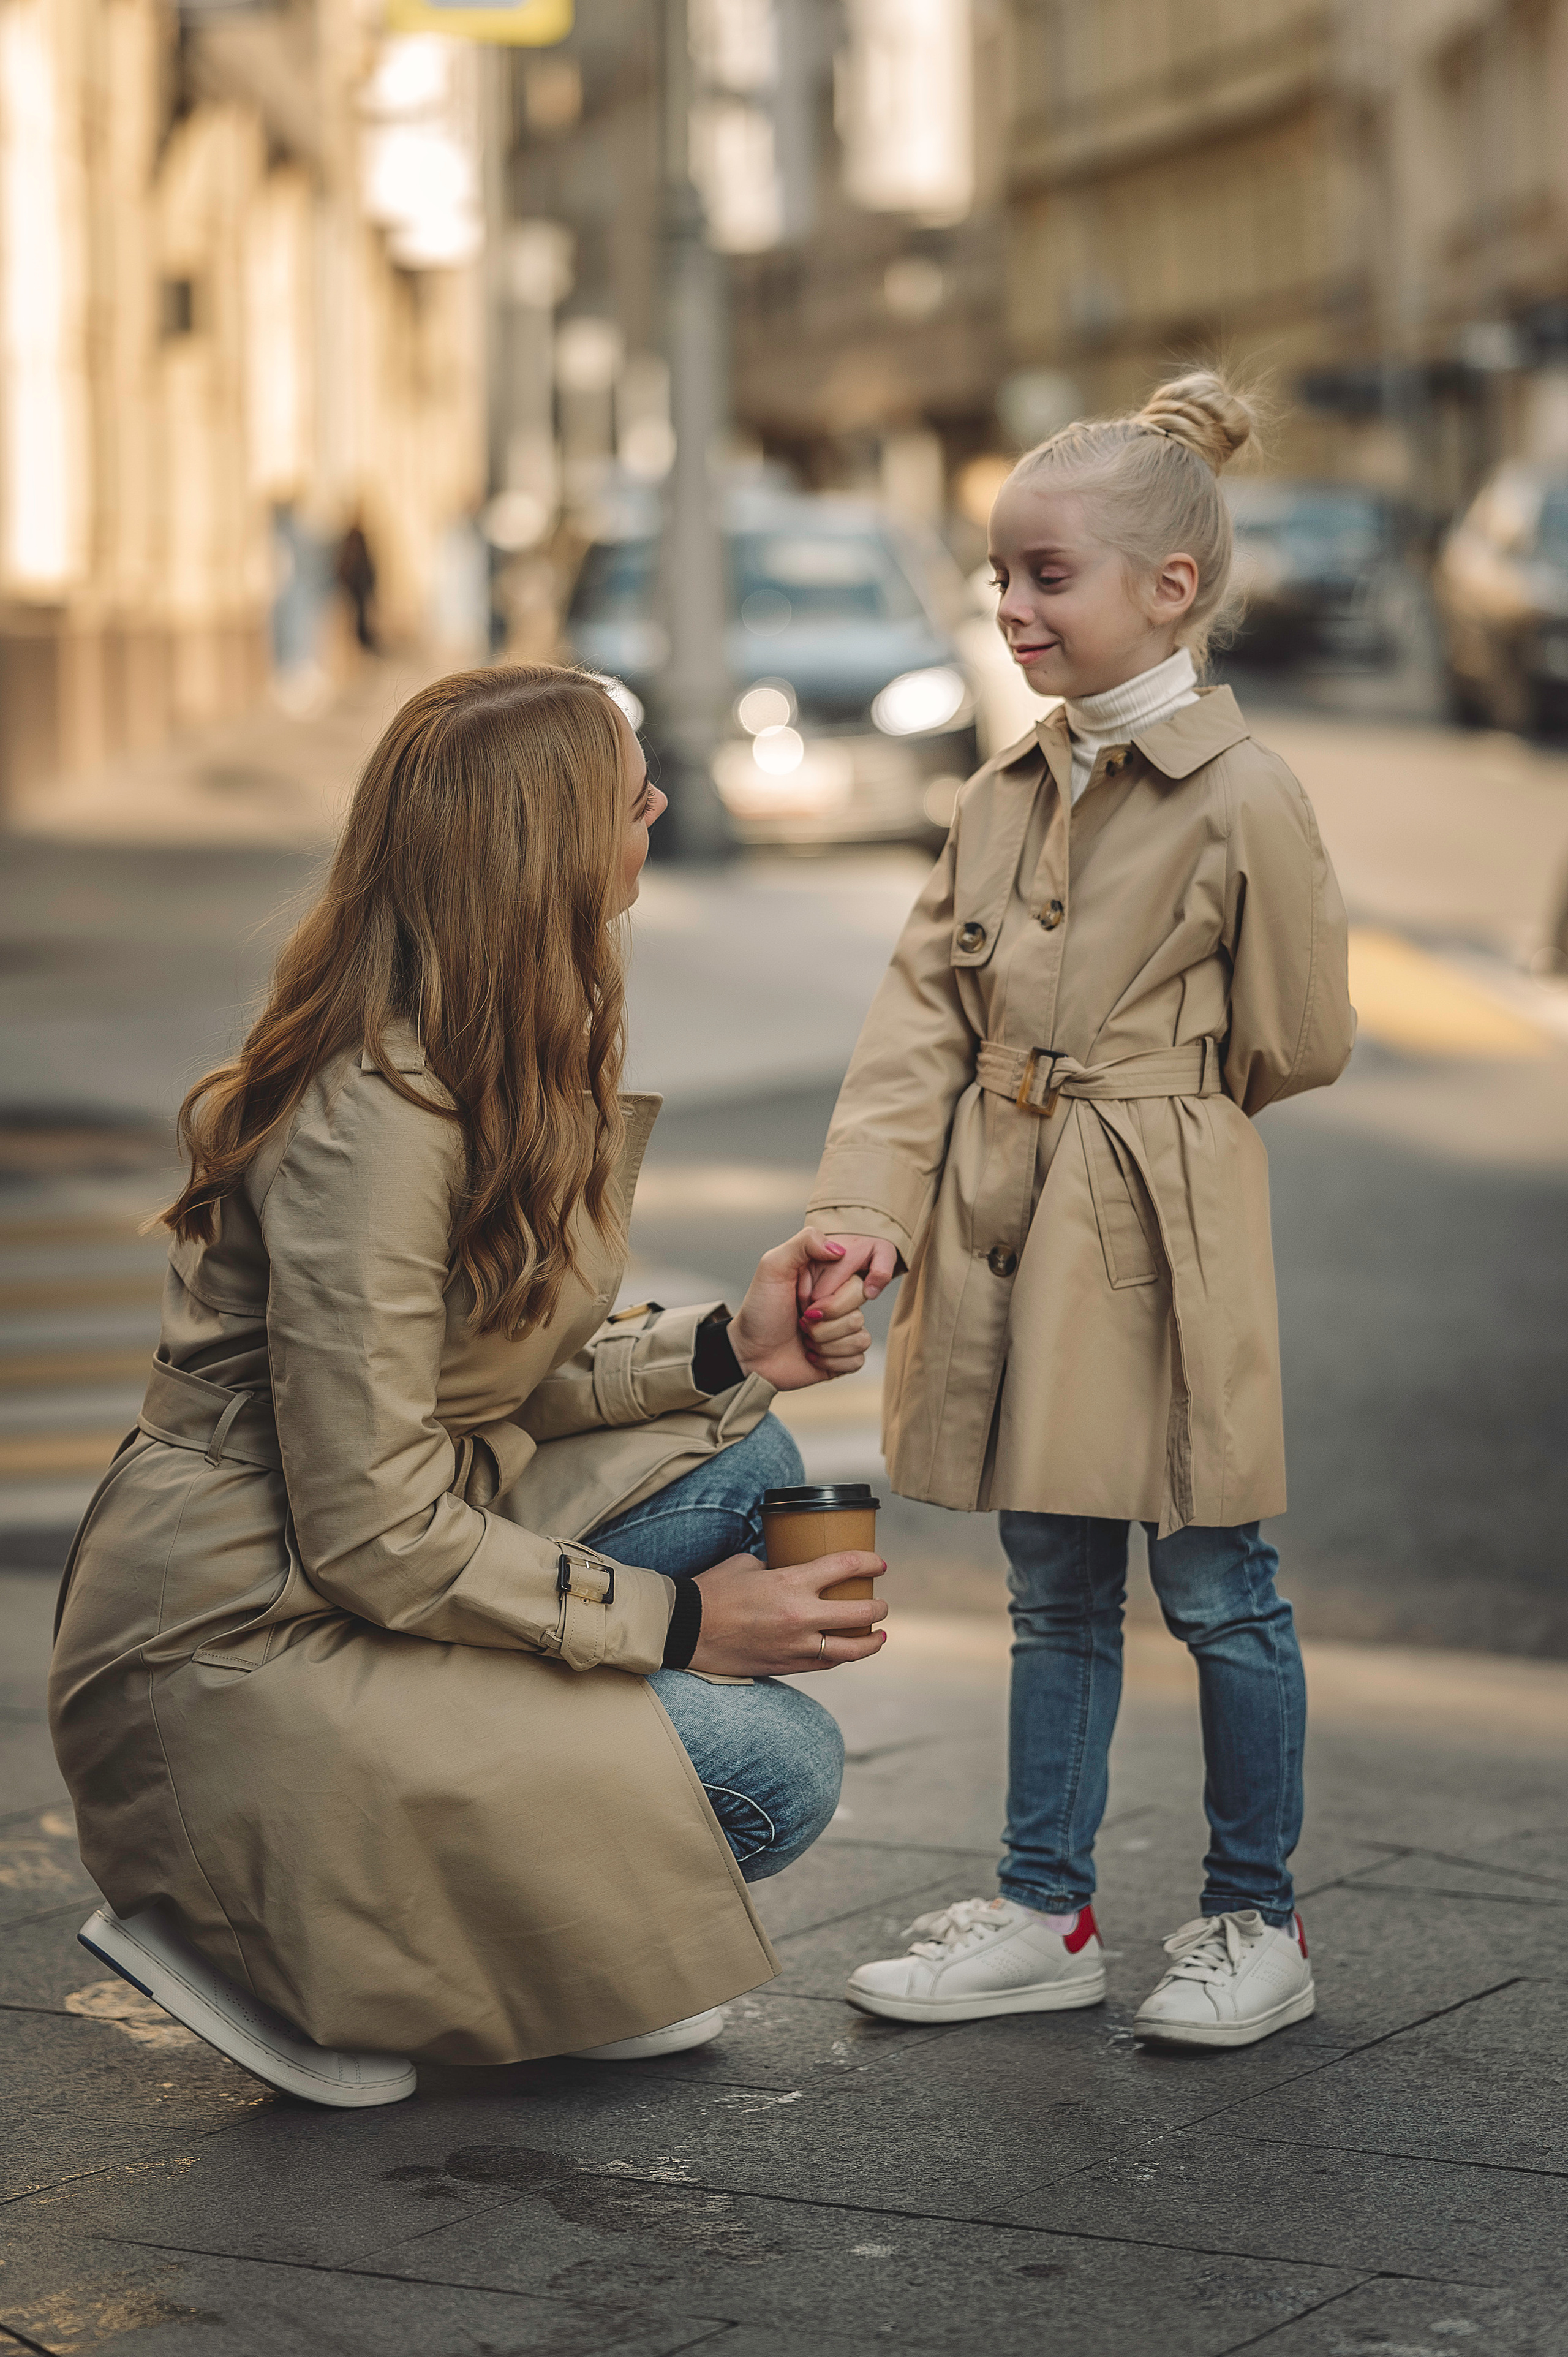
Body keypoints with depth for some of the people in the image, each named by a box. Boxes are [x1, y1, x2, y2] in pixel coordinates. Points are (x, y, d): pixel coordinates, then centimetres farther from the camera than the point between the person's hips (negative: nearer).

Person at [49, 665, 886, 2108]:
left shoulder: (514, 1067, 5)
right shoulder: (376, 1122, -25)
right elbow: (371, 1531, -24)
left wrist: (723, 1352, -4)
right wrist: (673, 1622, -17)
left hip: (391, 1561, 9)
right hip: (242, 1648, -9)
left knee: (737, 1462, 3)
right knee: (776, 1771, -12)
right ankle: (273, 1941, -3)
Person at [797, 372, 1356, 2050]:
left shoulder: (1242, 802, -12)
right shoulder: (1004, 795, 7)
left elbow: (1299, 1043, -5)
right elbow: (922, 1010, 3)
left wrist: (1130, 1112, 7)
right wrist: (868, 1196, -9)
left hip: (1162, 1242, -6)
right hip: (1004, 1236, 6)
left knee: (1211, 1584, 4)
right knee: (1054, 1587, 14)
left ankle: (1256, 1919, 19)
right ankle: (1046, 1914, 24)